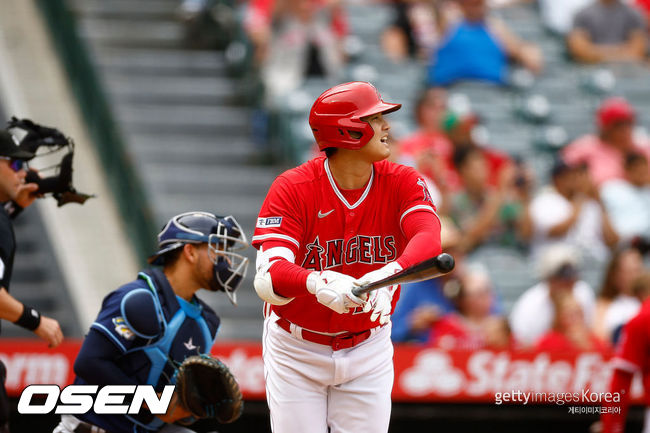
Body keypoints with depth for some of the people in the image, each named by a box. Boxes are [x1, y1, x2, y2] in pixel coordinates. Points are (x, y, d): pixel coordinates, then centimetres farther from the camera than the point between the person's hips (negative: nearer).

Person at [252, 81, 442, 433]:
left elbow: (428, 239, -30)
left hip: (368, 348, 2)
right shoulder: (292, 189, -18)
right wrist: (317, 283, -53)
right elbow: (267, 278, -31)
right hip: (296, 350, -2)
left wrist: (390, 273, -52)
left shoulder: (403, 183, -10)